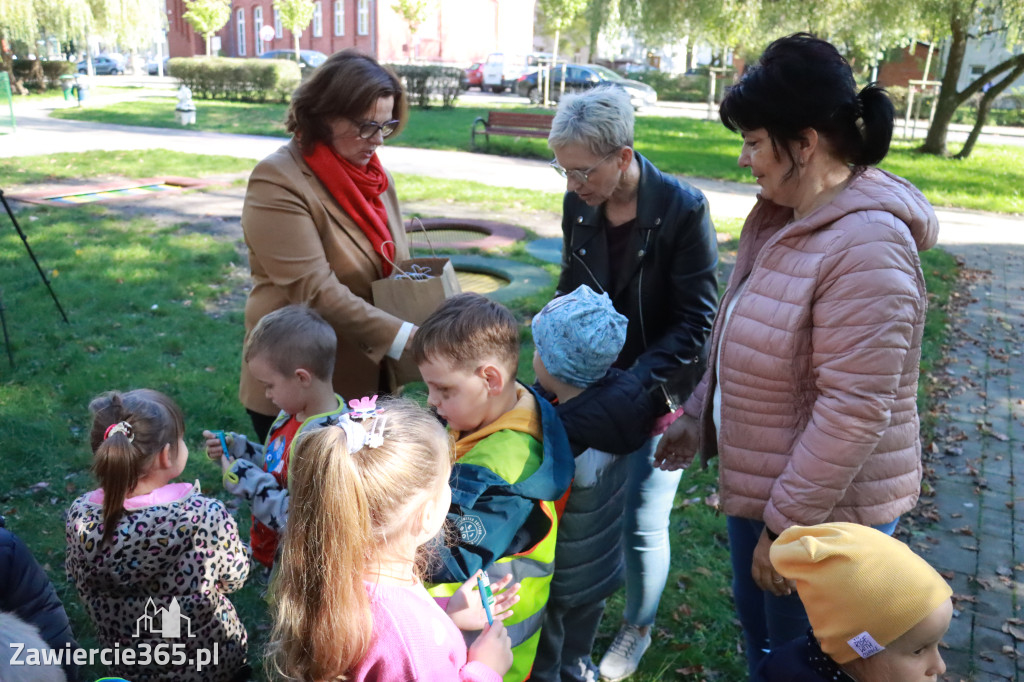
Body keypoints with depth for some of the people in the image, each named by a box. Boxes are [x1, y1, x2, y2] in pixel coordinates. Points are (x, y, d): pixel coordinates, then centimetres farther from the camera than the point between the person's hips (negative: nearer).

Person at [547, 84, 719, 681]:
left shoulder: (683, 210, -20)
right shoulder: (579, 205, -4)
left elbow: (697, 323, -17)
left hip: (662, 391, -4)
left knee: (642, 521, 4)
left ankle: (637, 631, 33)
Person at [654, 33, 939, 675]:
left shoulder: (866, 246, -26)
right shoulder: (781, 215, 3)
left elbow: (853, 411, -27)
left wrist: (787, 524, -22)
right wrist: (700, 414, 10)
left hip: (823, 510, -8)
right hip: (760, 481, 8)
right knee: (758, 628, 25)